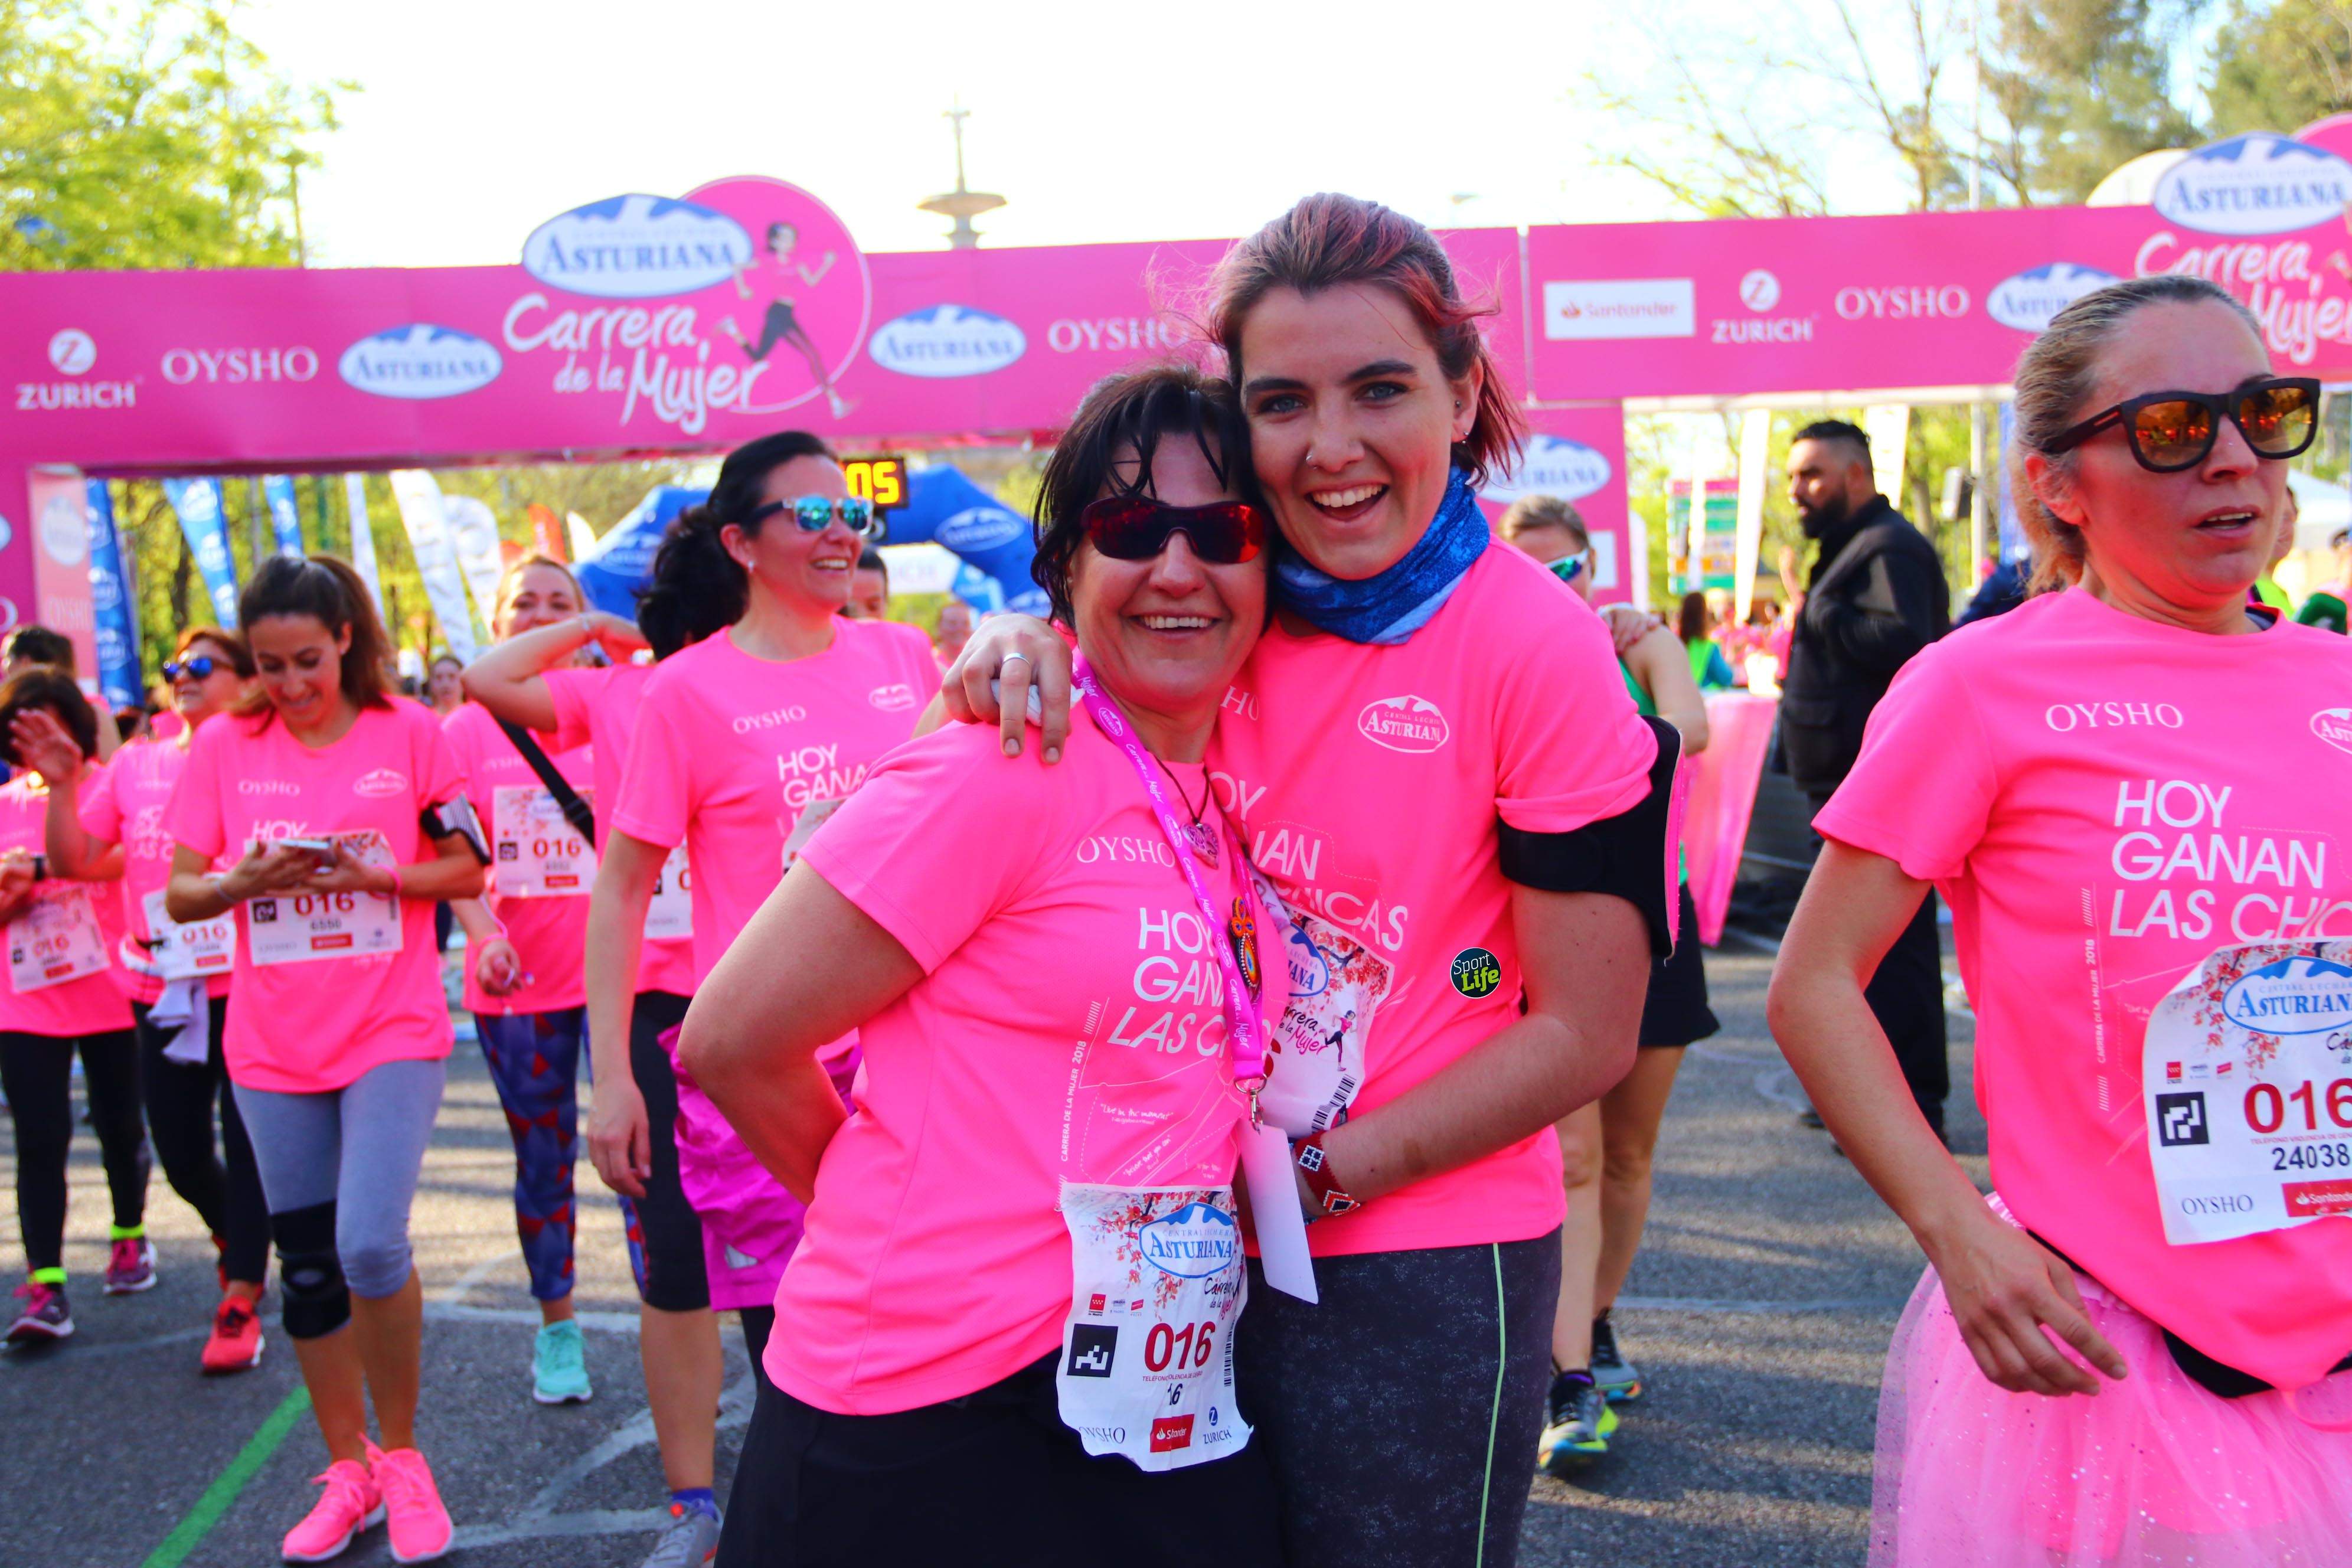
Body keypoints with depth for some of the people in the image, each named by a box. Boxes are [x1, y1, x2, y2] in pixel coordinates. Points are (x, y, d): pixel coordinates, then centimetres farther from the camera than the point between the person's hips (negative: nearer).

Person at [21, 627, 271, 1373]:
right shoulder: (135, 767, 8)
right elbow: (72, 861, 8)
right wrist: (63, 784, -5)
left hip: (242, 982, -5)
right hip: (160, 990, 5)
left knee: (244, 1143, -1)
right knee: (181, 1152, 13)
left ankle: (240, 1300, 7)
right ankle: (234, 1239, 40)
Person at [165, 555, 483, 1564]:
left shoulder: (409, 733, -2)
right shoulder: (224, 746, 3)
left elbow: (465, 871, 0)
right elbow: (178, 893, 2)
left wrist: (368, 873, -17)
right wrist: (243, 881, -19)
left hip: (393, 1028, -3)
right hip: (274, 1045, 3)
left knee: (371, 1244, -17)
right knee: (306, 1266, 10)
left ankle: (401, 1453, 7)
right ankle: (349, 1471, 27)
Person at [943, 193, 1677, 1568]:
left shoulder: (1535, 649, -15)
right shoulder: (1235, 599, -2)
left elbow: (1584, 1036, -13)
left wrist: (1314, 1175, -13)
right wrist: (1023, 651, -14)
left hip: (1414, 1273, -5)